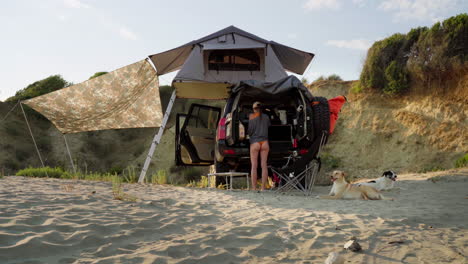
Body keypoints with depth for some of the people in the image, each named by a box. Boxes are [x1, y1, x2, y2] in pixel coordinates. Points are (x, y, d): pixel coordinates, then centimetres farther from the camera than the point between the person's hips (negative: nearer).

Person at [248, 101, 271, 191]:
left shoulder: (251, 116, -1)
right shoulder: (266, 117, 10)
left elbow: (250, 131, -6)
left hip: (255, 143, -3)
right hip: (265, 142, 3)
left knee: (254, 166, -3)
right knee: (264, 165, 1)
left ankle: (254, 188, -6)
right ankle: (263, 188, -1)